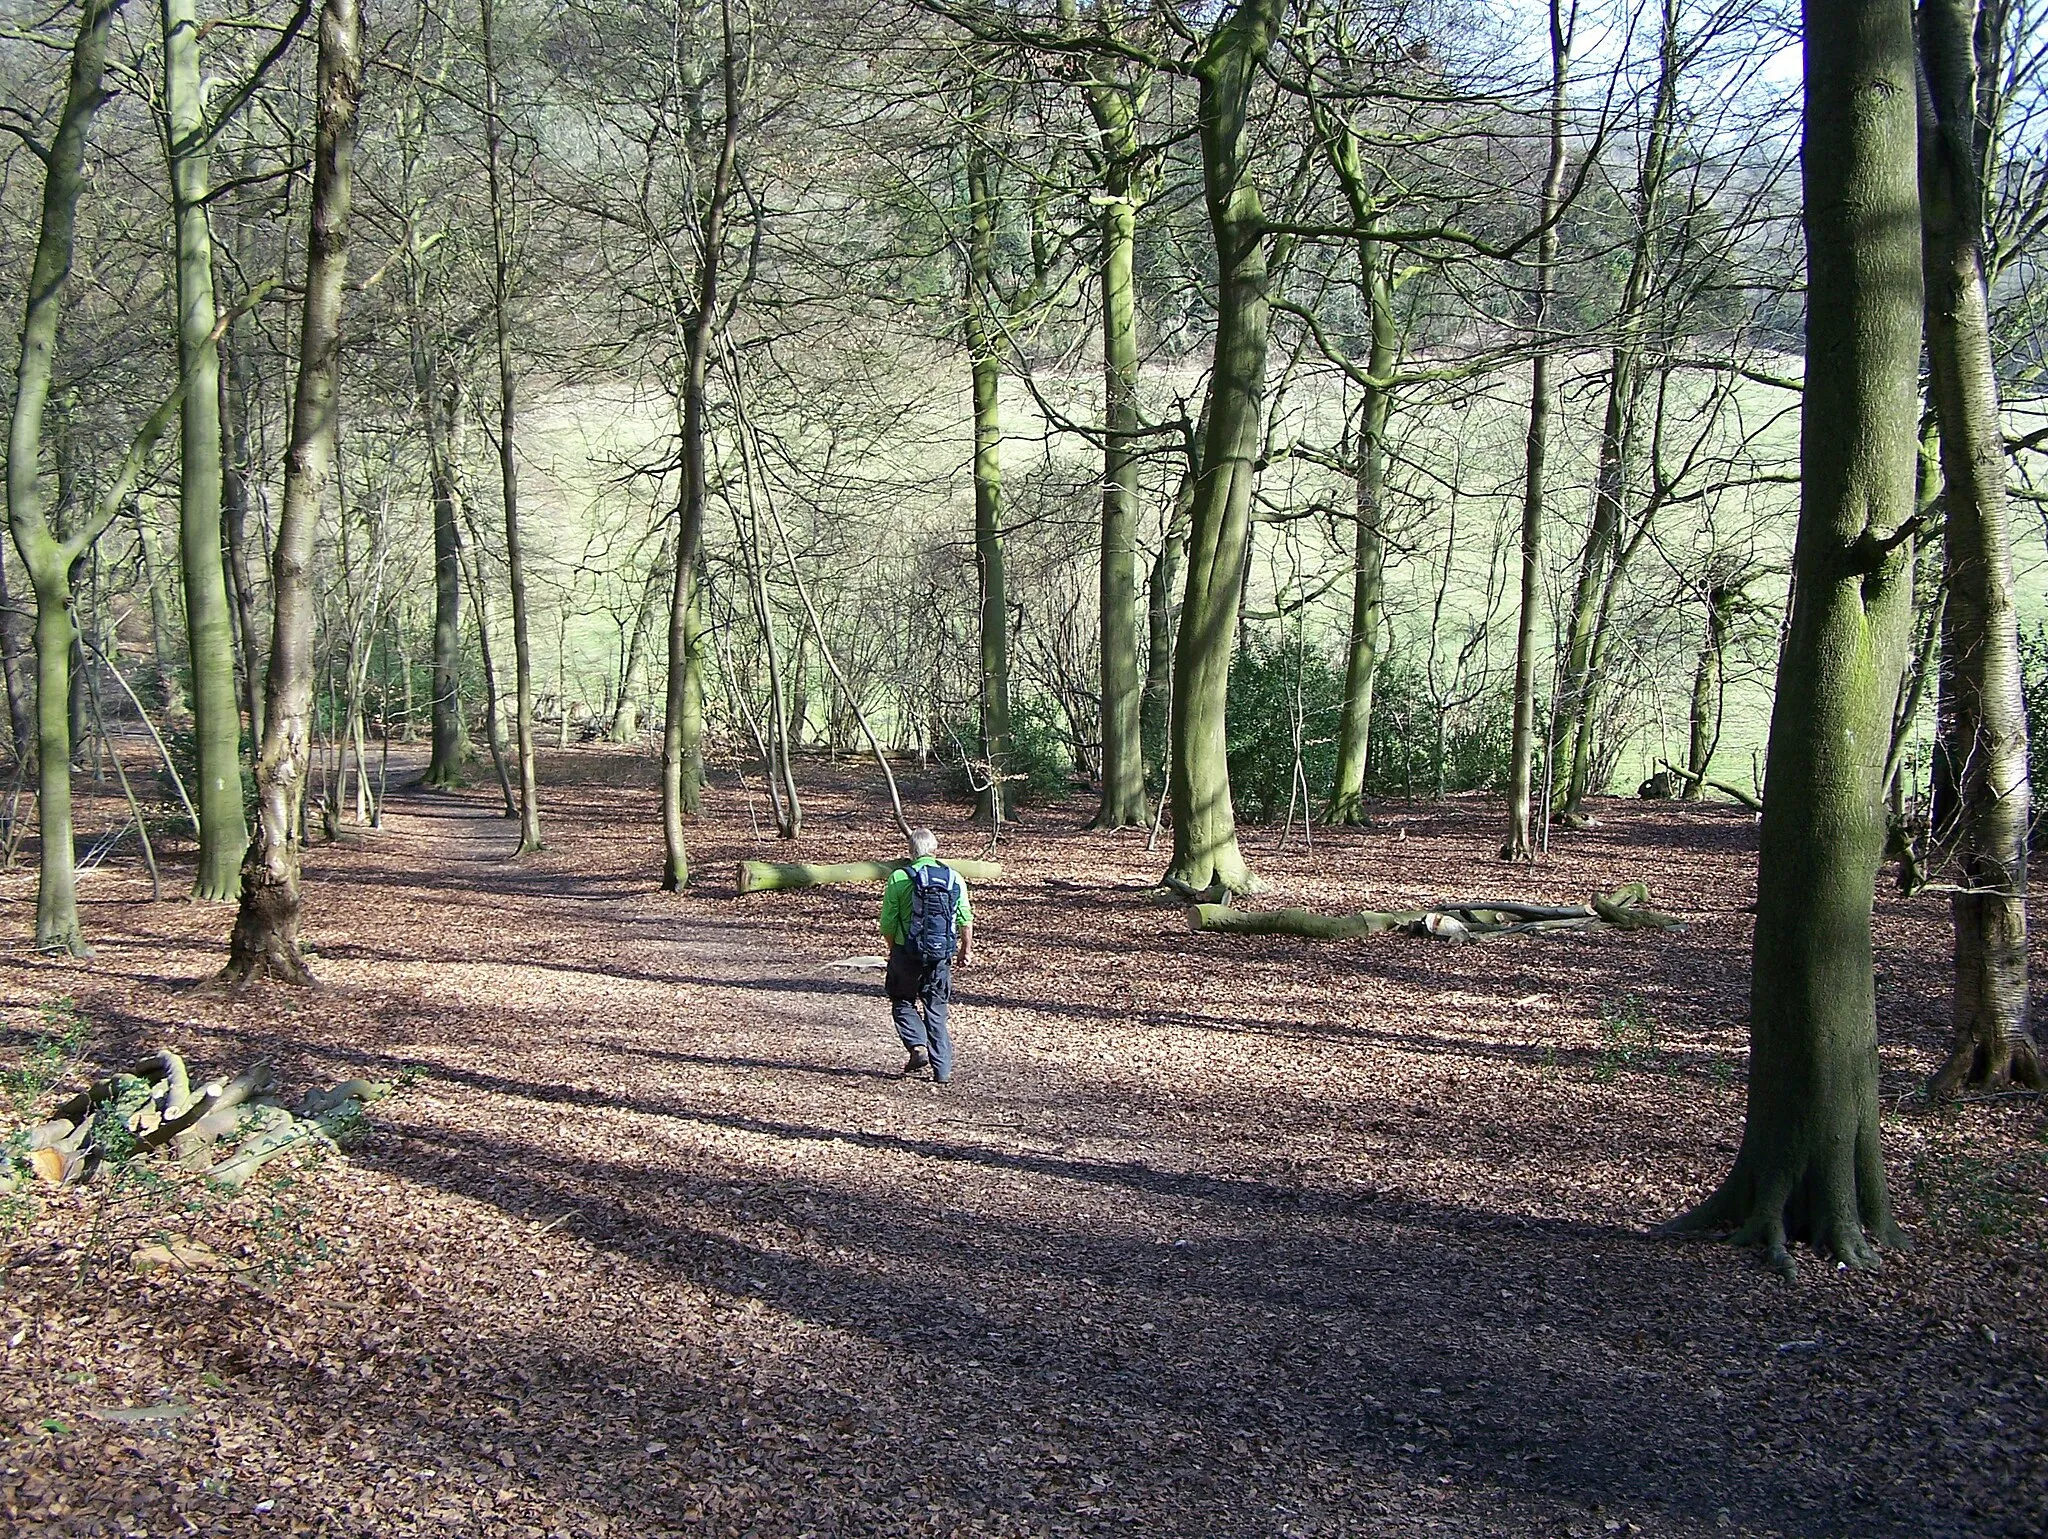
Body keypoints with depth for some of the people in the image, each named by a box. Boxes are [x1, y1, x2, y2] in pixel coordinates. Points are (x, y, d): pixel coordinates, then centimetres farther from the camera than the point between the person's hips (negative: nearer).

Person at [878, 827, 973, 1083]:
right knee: (936, 1011, 12)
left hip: (907, 954, -3)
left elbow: (887, 923, -5)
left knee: (903, 1003, 17)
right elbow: (966, 920, 4)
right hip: (941, 956, 3)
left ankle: (918, 1047, -3)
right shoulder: (954, 878, 1)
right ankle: (942, 1069, 10)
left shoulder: (899, 878, -7)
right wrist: (966, 949, 19)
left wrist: (893, 948, 12)